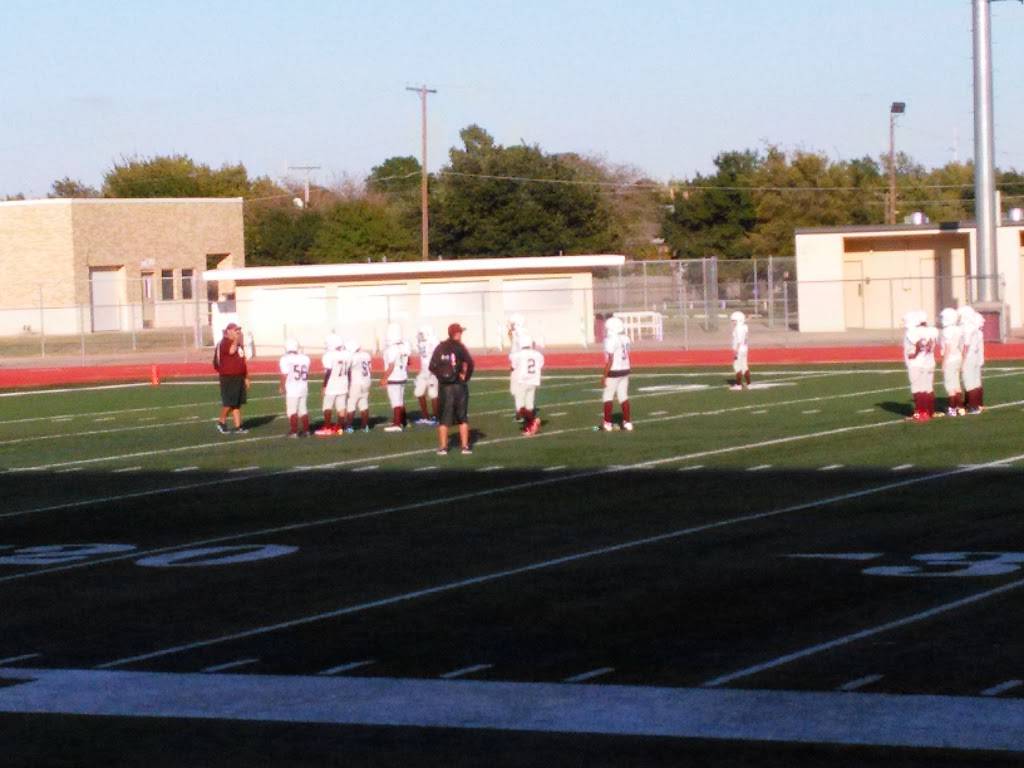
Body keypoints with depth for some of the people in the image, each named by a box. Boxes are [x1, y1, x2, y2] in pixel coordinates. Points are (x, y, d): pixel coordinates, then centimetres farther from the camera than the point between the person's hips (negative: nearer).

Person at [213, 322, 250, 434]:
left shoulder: (238, 344, 17)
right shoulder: (225, 343, -11)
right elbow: (231, 351, -34)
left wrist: (246, 378, 22)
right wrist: (236, 339, -22)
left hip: (239, 377, 8)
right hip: (228, 378, -8)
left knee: (237, 403, 8)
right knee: (229, 403, -6)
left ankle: (238, 427, 10)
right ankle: (221, 422, 13)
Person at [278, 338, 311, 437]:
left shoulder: (286, 359, -12)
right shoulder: (305, 358, 3)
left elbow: (284, 375, -11)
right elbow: (306, 374, 11)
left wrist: (282, 386, 1)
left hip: (291, 388, -5)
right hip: (303, 388, 5)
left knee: (292, 410, 0)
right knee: (303, 409, 14)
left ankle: (294, 431, -1)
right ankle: (306, 430, 16)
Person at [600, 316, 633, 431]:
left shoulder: (611, 340, -17)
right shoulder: (625, 338, 6)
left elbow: (610, 360, -18)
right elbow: (627, 356, 11)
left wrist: (604, 376, -14)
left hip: (614, 371, -7)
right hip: (625, 370, 7)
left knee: (608, 397, 4)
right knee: (623, 397, 11)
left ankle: (607, 423, 7)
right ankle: (627, 422, 10)